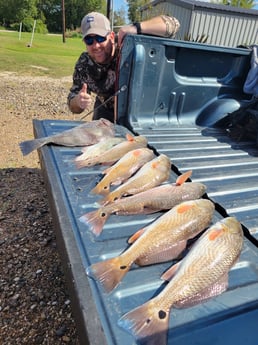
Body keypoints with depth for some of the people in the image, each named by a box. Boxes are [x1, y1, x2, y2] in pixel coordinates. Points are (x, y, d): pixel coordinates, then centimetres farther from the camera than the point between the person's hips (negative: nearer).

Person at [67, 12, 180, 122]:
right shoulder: (84, 64, -18)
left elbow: (173, 24, -32)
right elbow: (73, 105, -13)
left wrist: (136, 28, -46)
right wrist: (78, 101, -38)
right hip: (106, 109, 3)